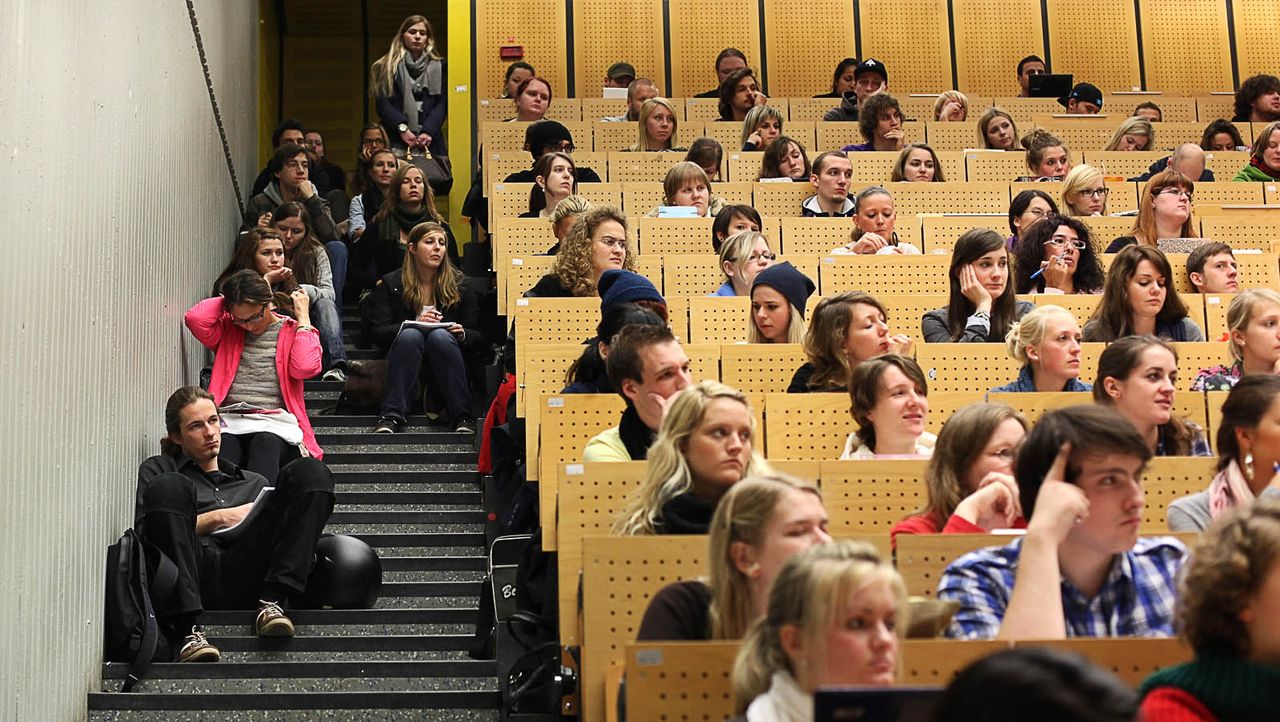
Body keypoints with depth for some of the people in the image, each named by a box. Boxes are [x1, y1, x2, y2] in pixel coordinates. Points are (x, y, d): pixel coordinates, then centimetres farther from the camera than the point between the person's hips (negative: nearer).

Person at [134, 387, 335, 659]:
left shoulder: (254, 482, 36)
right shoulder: (158, 470, 27)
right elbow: (144, 532, 10)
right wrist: (218, 517, 5)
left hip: (244, 578, 2)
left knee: (309, 471, -12)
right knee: (168, 488, -30)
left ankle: (270, 603, -28)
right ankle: (189, 631, -39)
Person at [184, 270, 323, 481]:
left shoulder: (294, 332, 14)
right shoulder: (228, 329, 21)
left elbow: (305, 367, -7)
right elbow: (195, 318, 1)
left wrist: (302, 318, 3)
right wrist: (227, 298, 13)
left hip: (275, 422, -2)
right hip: (229, 421, 2)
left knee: (265, 446, -39)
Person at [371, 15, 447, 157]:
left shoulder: (438, 67, 13)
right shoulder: (387, 66, 8)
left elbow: (442, 104, 6)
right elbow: (383, 104, 0)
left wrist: (429, 131, -9)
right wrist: (402, 128, -13)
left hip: (430, 141, 1)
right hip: (396, 140, -1)